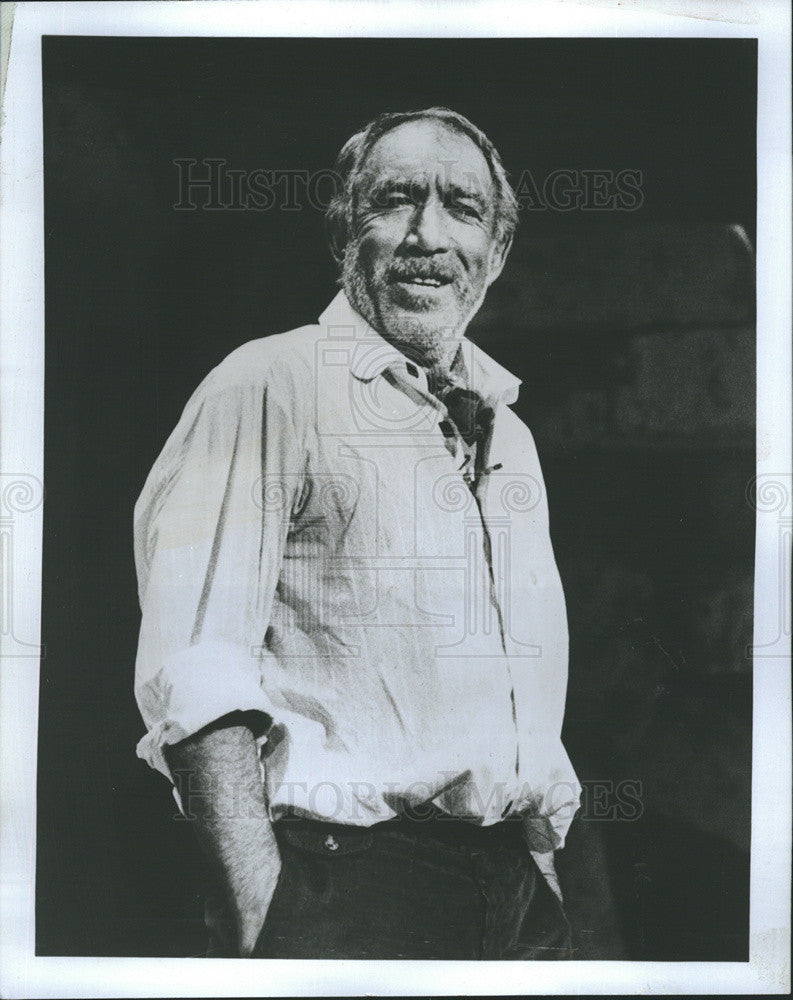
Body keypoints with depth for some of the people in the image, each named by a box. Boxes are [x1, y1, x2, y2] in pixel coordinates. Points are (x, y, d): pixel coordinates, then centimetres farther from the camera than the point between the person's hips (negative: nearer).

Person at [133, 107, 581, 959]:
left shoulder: (510, 435, 14)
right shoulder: (269, 387, -8)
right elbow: (194, 676, -17)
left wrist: (546, 875, 14)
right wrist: (261, 914, -22)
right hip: (344, 888, -6)